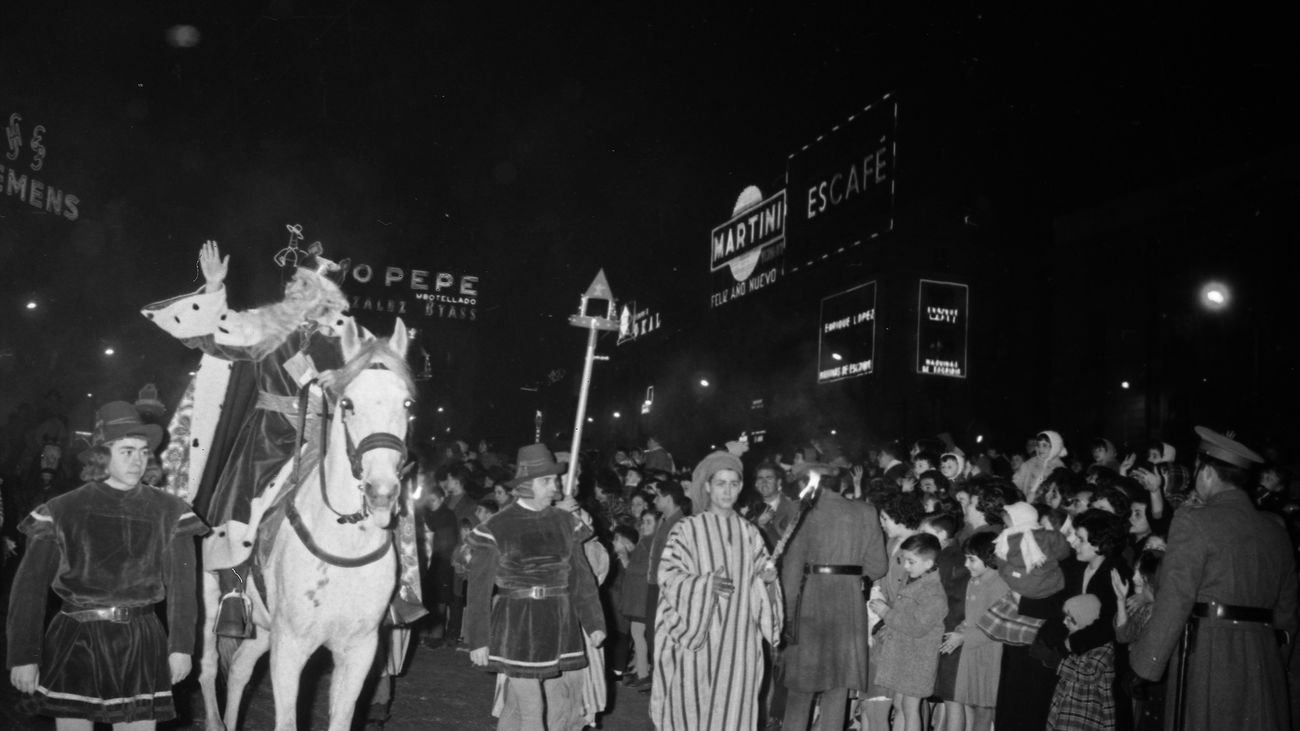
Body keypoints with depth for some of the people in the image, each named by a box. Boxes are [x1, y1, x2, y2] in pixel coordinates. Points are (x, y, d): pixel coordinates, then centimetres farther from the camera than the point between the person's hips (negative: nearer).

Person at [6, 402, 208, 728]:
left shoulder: (168, 512, 2)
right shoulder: (62, 512, -1)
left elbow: (181, 583, 2)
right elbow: (30, 587, 0)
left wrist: (181, 646, -2)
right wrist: (23, 655, -4)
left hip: (140, 643, 1)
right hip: (74, 641, 0)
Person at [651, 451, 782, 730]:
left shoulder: (749, 533, 8)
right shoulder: (687, 530, -1)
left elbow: (762, 575, 13)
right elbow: (668, 578, -6)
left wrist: (767, 577, -10)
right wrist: (705, 583, -21)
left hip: (738, 641, 3)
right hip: (697, 637, -2)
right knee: (692, 708, 0)